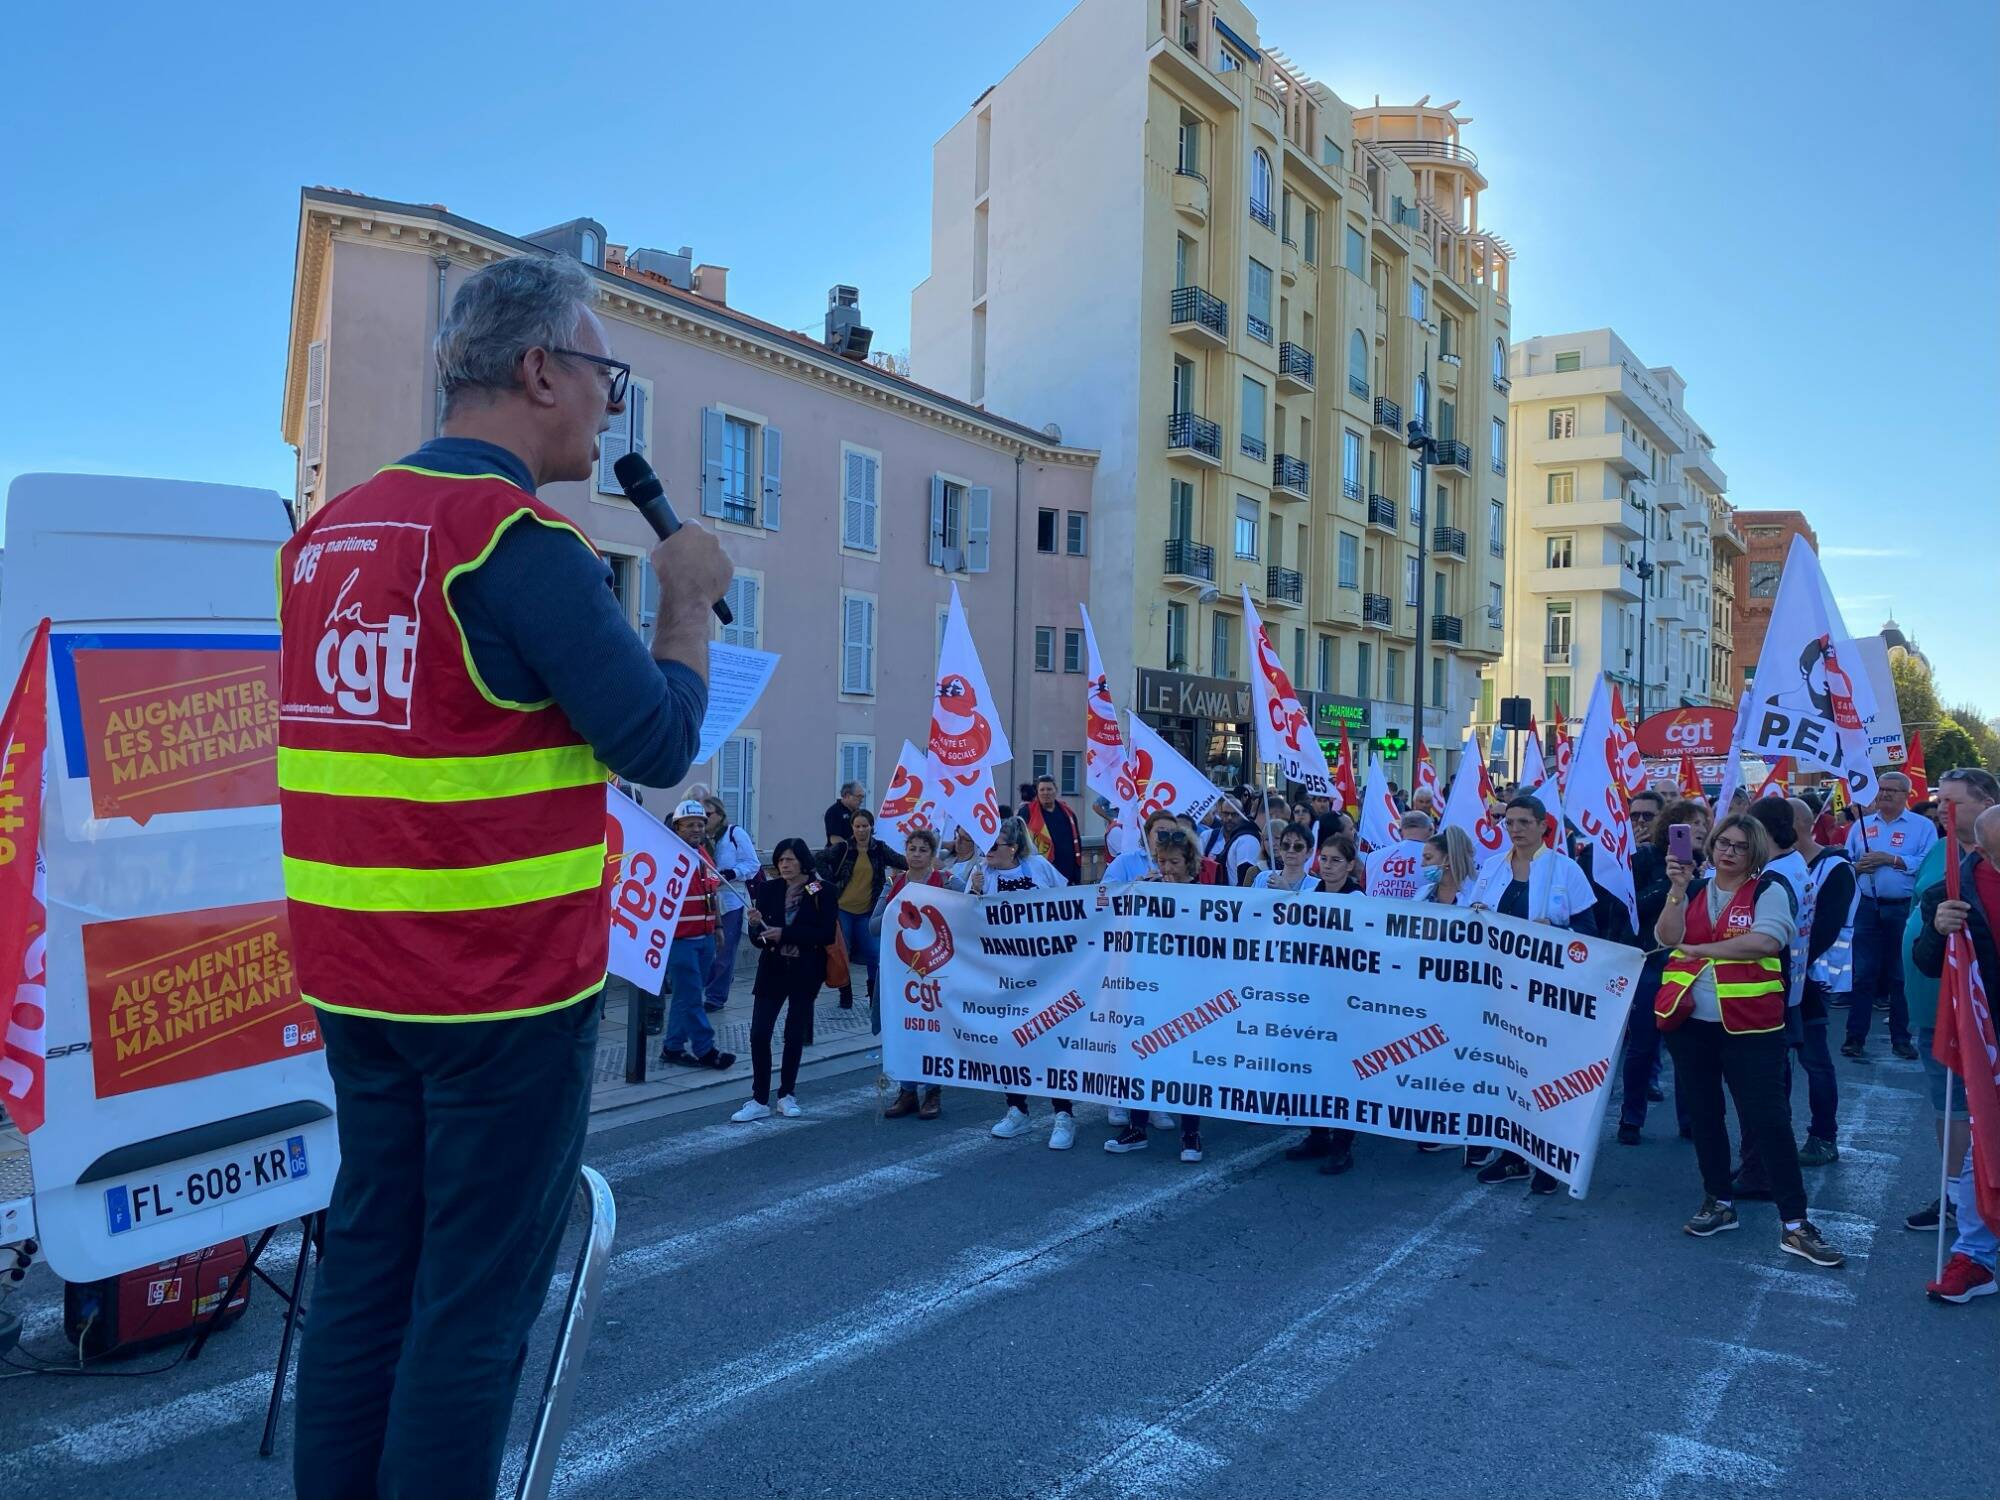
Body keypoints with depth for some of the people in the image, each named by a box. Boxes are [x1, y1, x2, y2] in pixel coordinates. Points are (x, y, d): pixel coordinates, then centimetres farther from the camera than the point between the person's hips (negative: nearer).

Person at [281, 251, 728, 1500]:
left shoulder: (329, 530, 10)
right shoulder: (522, 540, -16)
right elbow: (658, 744, -16)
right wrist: (691, 599, -2)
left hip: (352, 976, 8)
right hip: (506, 986, -8)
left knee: (367, 1264, 17)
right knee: (479, 1293, 4)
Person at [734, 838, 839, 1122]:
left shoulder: (822, 891, -8)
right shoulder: (768, 889, -2)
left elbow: (827, 934, -16)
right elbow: (757, 940, -1)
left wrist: (784, 933, -21)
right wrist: (756, 925, -24)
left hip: (805, 973, -1)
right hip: (773, 970, 2)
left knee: (795, 1034, 9)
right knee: (759, 1034, -5)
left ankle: (787, 1095, 24)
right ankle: (760, 1101, 3)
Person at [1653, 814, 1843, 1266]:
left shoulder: (1768, 891, -2)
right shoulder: (1693, 891, 10)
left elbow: (1765, 942, -19)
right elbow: (1666, 939, -4)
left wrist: (1698, 948, -13)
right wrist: (1677, 889, -16)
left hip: (1748, 1024, -5)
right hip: (1690, 1022, 5)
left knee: (1768, 1118, -6)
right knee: (1703, 1114, 14)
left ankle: (1795, 1224, 1)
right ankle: (1718, 1202, 28)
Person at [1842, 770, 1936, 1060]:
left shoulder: (1923, 826, 2)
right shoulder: (1861, 826, 13)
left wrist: (1892, 859, -16)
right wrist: (1856, 867, -11)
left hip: (1904, 910, -2)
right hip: (1868, 908, 2)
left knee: (1901, 976, 6)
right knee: (1863, 974, 3)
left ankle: (1901, 1039, 17)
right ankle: (1855, 1037, 8)